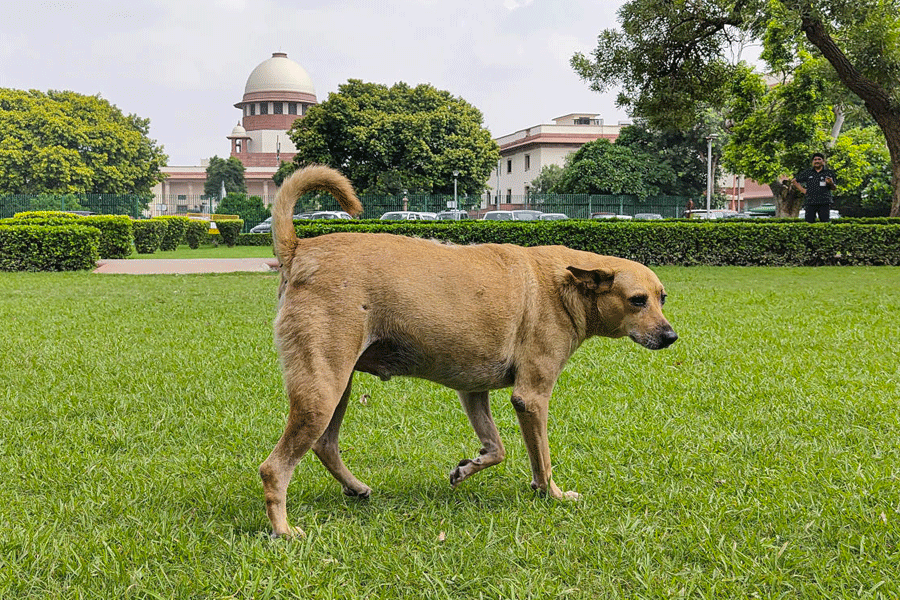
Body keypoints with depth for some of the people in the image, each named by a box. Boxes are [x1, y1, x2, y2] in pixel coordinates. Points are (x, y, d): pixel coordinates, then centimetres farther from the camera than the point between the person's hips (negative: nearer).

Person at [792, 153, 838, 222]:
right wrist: (802, 190, 6)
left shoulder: (829, 173, 10)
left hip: (824, 203, -1)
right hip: (810, 203, 1)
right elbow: (794, 181, 19)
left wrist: (831, 183, -16)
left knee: (825, 222, -8)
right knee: (809, 222, -4)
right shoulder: (807, 173, 13)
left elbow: (834, 188, 7)